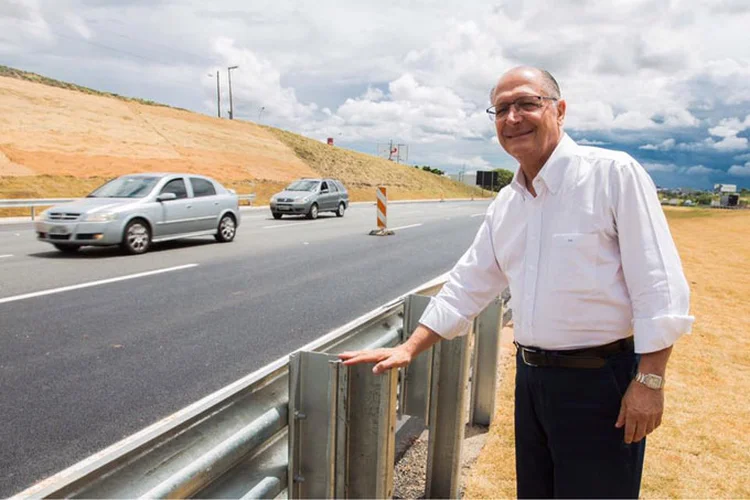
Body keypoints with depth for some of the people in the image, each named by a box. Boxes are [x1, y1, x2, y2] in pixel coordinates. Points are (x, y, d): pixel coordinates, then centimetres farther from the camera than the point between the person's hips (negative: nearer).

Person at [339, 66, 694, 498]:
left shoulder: (614, 173, -12)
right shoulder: (505, 203, 7)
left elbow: (659, 286, -14)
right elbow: (468, 285, 10)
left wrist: (649, 381, -16)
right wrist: (409, 349, 7)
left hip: (600, 380, -6)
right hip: (531, 377, 6)